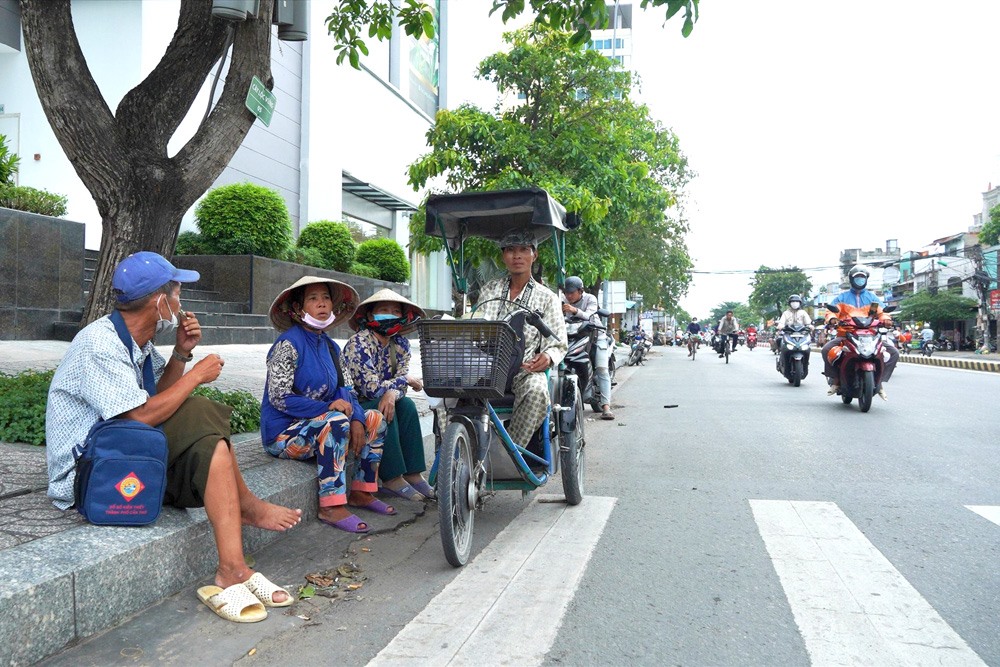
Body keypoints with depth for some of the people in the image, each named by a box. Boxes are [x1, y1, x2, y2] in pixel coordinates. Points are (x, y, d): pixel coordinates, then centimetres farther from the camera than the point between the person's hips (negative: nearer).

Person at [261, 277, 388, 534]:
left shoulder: (330, 347, 10)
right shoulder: (288, 344, -15)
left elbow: (346, 391, 8)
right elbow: (279, 398, -21)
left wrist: (356, 420, -12)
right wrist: (328, 406, -27)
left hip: (320, 427, 8)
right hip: (283, 433, -8)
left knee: (375, 418, 0)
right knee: (336, 421, -32)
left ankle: (362, 492, 4)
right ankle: (331, 507, -29)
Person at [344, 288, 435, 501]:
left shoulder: (400, 343, 1)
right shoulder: (359, 344, -21)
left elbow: (403, 377, -6)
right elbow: (371, 388, -26)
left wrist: (392, 393, -29)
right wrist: (405, 380, -17)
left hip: (379, 402, 6)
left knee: (406, 405, -18)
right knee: (384, 411, -30)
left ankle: (413, 474, -15)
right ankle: (392, 479, -21)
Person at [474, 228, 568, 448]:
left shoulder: (546, 297, 13)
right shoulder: (488, 291, 20)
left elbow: (558, 344, 10)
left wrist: (548, 357, -14)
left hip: (526, 369, -2)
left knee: (537, 391, -37)